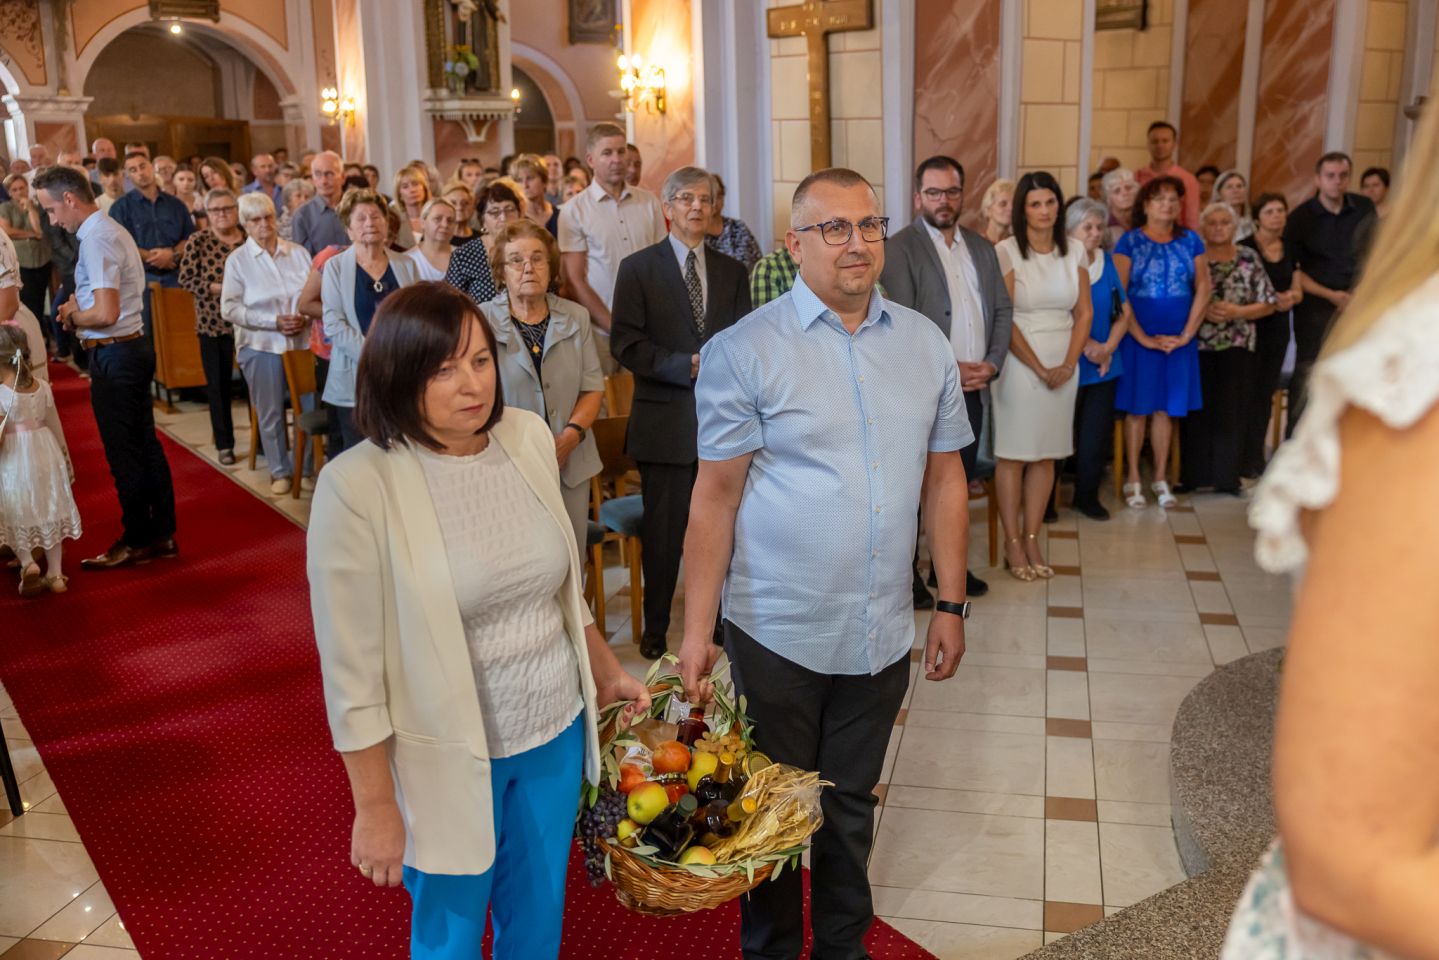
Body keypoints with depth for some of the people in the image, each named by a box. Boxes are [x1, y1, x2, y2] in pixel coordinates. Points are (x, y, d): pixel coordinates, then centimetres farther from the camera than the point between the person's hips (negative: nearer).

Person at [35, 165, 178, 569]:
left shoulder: (96, 240, -18)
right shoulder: (114, 230, 12)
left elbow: (106, 313, -24)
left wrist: (72, 316, -6)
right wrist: (78, 306, 7)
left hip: (114, 354, -10)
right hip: (134, 347, 10)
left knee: (124, 452, 1)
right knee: (145, 444, 14)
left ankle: (137, 542, 12)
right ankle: (162, 534, 23)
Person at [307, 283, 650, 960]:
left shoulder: (528, 437, -5)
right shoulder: (359, 485, -20)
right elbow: (351, 667, -16)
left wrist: (608, 672, 18)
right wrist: (376, 806, -12)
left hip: (556, 732, 5)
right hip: (448, 759, -4)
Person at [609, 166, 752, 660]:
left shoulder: (732, 271, 13)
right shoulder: (638, 268, 0)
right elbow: (625, 344, -8)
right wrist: (688, 366, -17)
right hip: (666, 419, -3)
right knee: (663, 530, 4)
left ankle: (720, 618, 23)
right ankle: (655, 628, 19)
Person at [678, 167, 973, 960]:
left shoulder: (925, 344, 3)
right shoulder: (743, 352, -9)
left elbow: (944, 480, 8)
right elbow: (715, 494, -10)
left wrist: (950, 605, 6)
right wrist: (697, 632, -11)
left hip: (882, 634, 3)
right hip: (777, 633, -3)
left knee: (851, 806, 19)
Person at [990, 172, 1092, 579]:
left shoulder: (1074, 251, 7)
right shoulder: (1006, 251, -7)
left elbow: (1084, 312, 8)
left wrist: (1068, 364, -5)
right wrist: (1040, 368, -11)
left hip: (1063, 365, 5)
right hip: (1019, 363, -4)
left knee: (1046, 454, 8)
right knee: (1013, 454, 0)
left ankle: (1032, 540, 16)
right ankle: (1013, 544, 9)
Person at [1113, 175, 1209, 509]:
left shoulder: (1190, 241, 8)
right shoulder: (1130, 241, -3)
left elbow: (1203, 289, 5)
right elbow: (1118, 294, -9)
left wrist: (1187, 334, -5)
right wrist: (1144, 338, -13)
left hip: (1179, 340, 3)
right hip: (1139, 338, -3)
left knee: (1166, 409, 8)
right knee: (1137, 408, 2)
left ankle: (1161, 478, 17)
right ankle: (1133, 479, 11)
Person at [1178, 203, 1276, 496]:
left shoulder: (1249, 258, 5)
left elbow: (1267, 304, 5)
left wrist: (1237, 312, -11)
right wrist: (1201, 310, -14)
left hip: (1237, 347, 1)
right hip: (1197, 346, -1)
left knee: (1231, 412, 2)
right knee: (1197, 412, 1)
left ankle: (1227, 477, 10)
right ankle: (1194, 475, 10)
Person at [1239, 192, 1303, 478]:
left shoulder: (1290, 250, 10)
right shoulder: (1245, 248, -8)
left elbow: (1298, 289, 12)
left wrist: (1291, 297, -10)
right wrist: (1270, 300, -20)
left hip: (1279, 328, 6)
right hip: (1251, 326, -6)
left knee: (1267, 393, 10)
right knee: (1250, 392, -5)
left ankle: (1257, 457, 18)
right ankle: (1247, 460, 2)